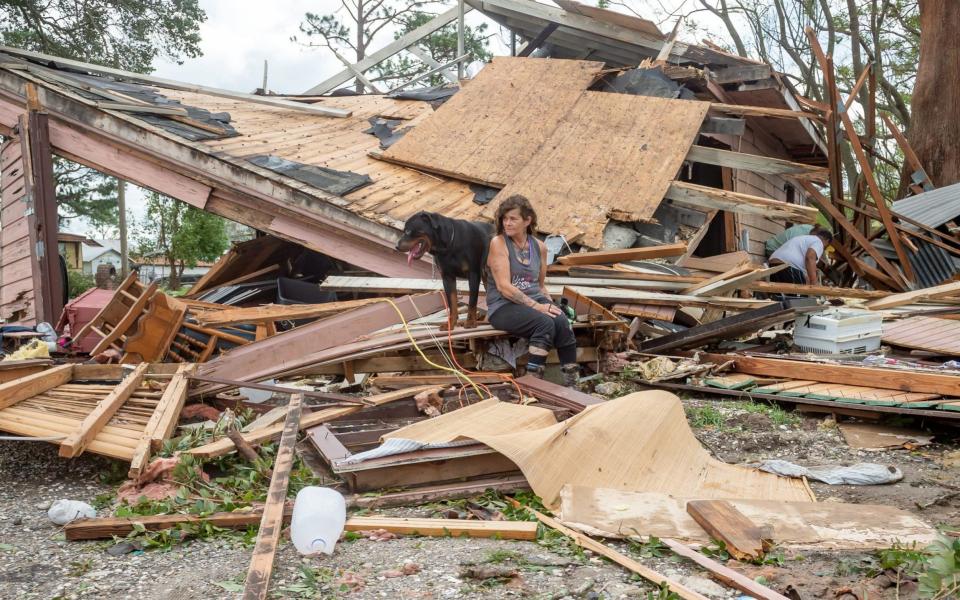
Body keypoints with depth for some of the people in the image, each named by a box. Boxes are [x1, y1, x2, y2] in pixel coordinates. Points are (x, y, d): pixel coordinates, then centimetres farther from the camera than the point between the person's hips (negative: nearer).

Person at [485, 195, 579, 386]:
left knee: (562, 322, -27)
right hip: (504, 306, -4)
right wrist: (536, 306, -19)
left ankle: (572, 384, -23)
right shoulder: (498, 242, -5)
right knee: (545, 323, -32)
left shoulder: (539, 247, 11)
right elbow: (504, 287, -14)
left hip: (536, 300, 5)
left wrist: (549, 304, 3)